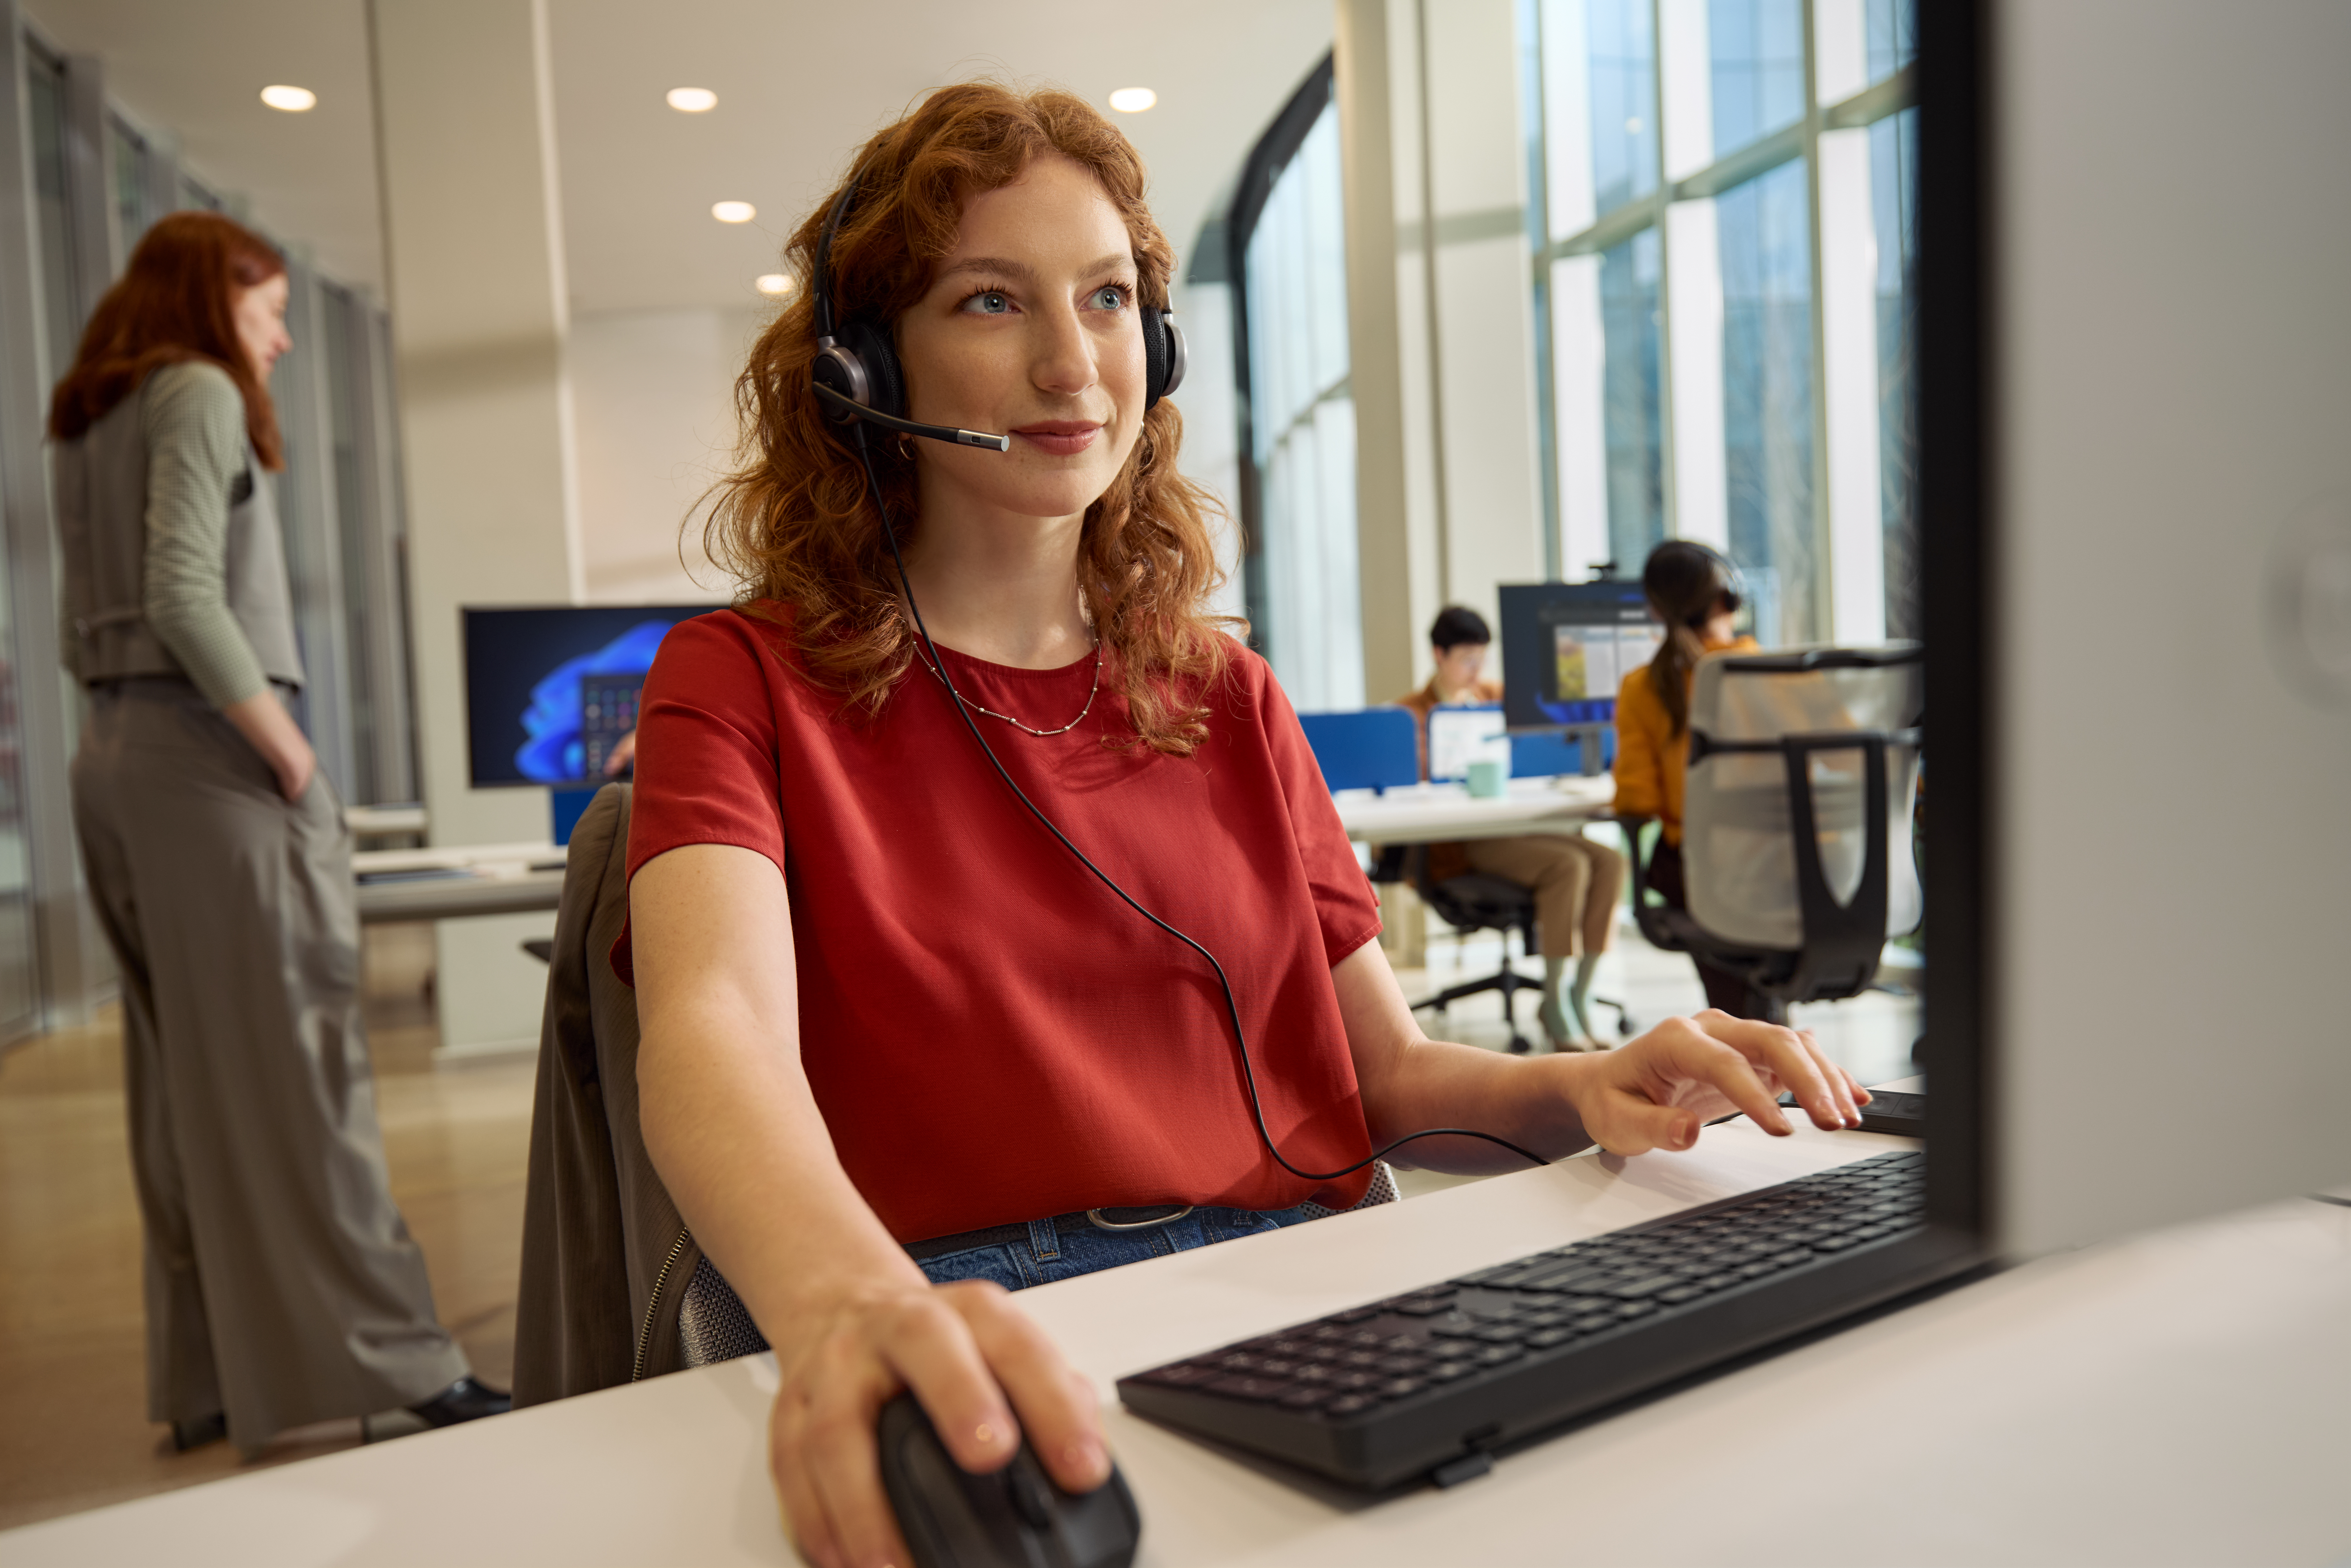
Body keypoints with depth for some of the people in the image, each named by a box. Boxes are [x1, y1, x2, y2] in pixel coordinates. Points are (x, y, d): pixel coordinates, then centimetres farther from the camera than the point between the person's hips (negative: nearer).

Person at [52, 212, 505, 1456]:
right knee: (293, 1067, -9)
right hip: (210, 751, -9)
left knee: (181, 1080, 9)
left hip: (113, 756, 9)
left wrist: (134, 720, 15)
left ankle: (207, 1377, 16)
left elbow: (90, 631, 19)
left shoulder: (83, 424, 21)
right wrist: (290, 749, -16)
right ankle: (392, 1367, -5)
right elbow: (185, 595, -18)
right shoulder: (199, 393, -5)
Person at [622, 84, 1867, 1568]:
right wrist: (848, 1307, -40)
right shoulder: (743, 683, 3)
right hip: (981, 1350, -4)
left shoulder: (1228, 698, 16)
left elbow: (1386, 1074, 15)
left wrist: (1574, 1088, -8)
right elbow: (714, 1027, -18)